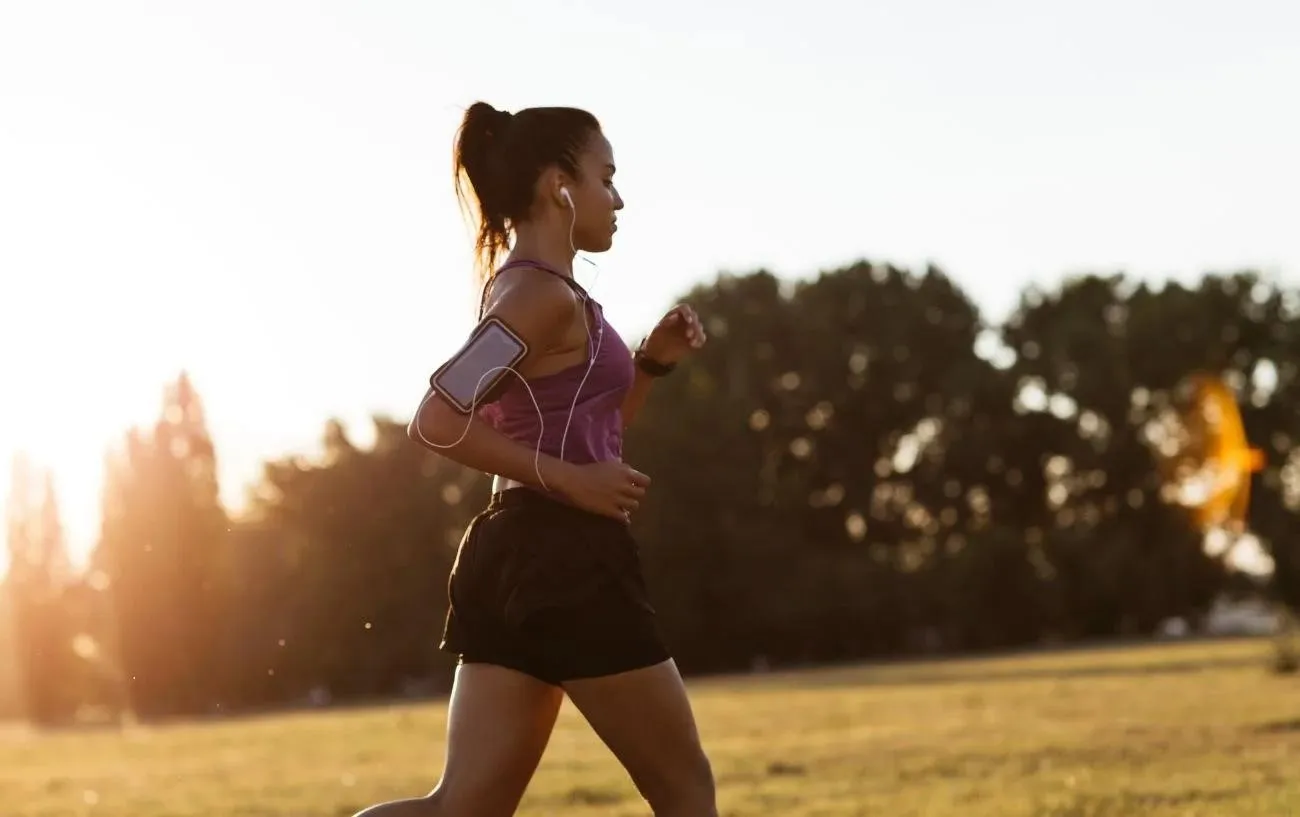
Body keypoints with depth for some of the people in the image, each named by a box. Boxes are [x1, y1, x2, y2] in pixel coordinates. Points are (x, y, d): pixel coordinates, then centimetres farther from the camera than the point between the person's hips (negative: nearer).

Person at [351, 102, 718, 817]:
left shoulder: (520, 290, 18)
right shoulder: (545, 295, -11)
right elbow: (437, 421, -22)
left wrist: (650, 363, 14)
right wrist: (569, 480, -18)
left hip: (517, 555, 9)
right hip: (566, 559, -9)